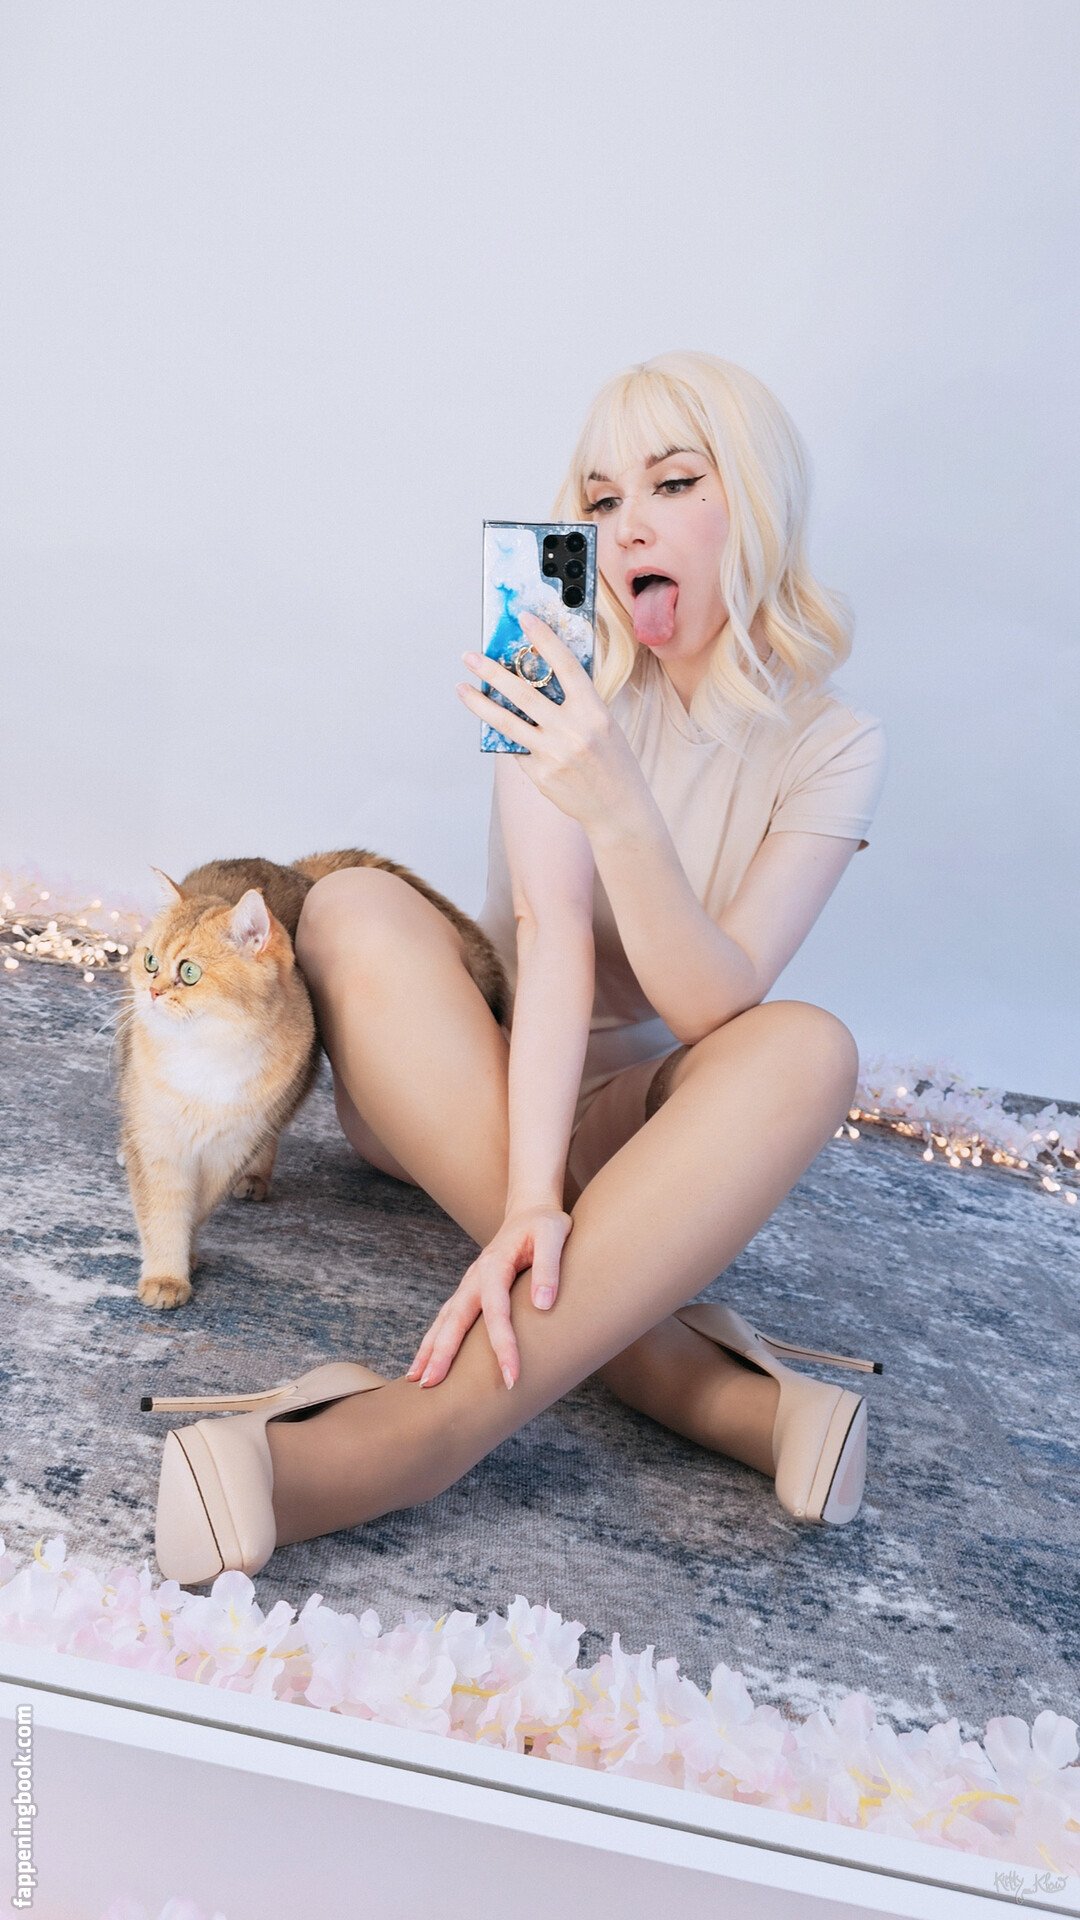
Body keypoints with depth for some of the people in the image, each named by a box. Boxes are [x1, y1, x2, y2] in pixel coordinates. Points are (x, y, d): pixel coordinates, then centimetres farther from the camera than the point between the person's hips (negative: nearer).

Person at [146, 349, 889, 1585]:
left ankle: (418, 1427, -42)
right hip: (458, 1093, 1)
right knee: (354, 909, -29)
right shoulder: (571, 678, -8)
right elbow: (552, 936, -22)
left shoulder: (833, 746, -7)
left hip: (640, 1120, 0)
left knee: (809, 1047, -31)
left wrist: (619, 808, -39)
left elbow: (716, 1006, -22)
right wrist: (529, 1193, -36)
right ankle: (679, 1377, -33)